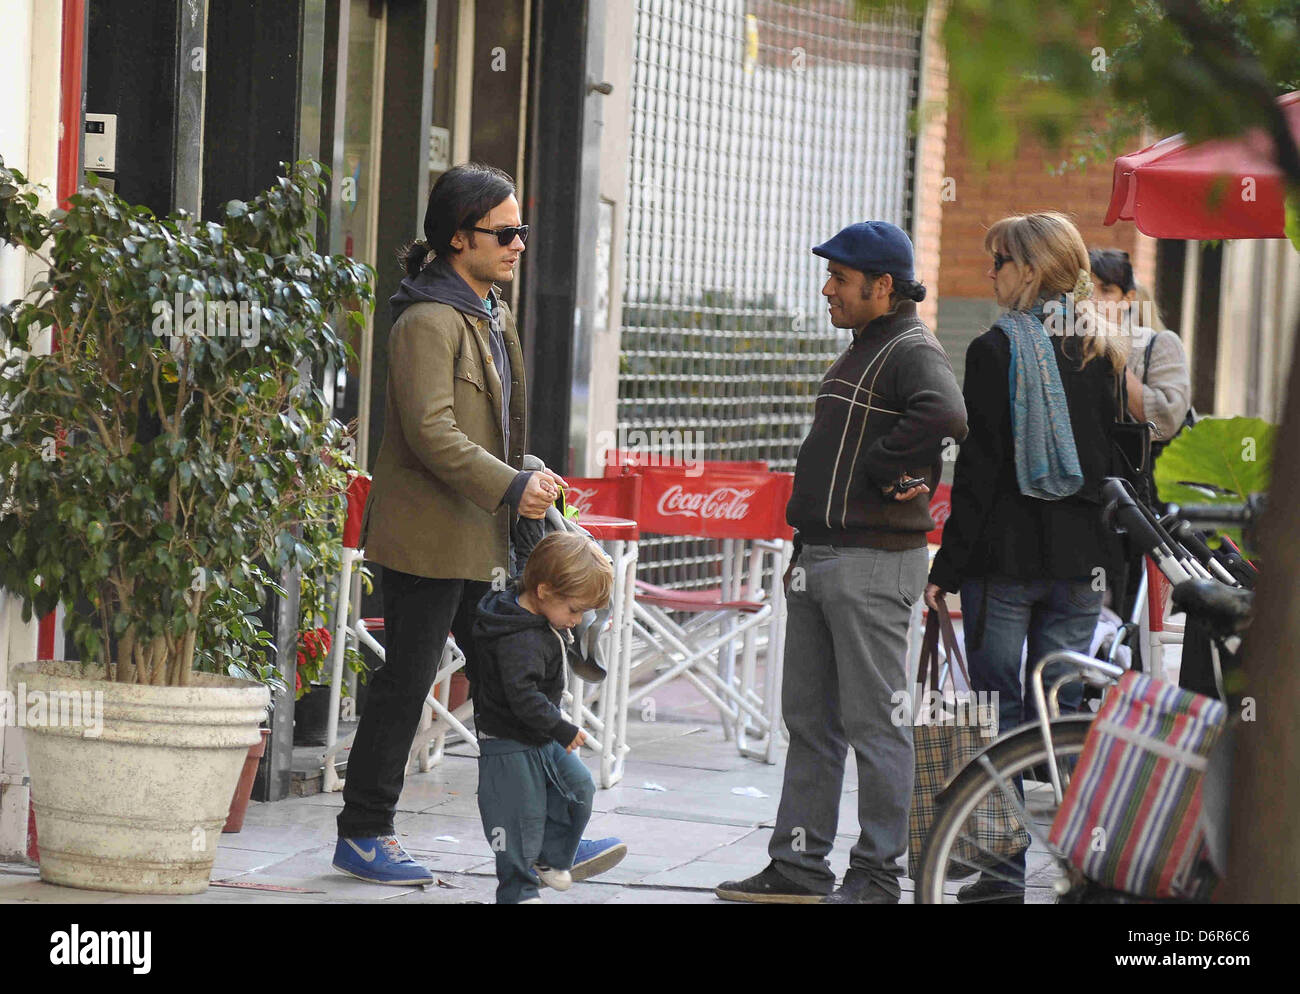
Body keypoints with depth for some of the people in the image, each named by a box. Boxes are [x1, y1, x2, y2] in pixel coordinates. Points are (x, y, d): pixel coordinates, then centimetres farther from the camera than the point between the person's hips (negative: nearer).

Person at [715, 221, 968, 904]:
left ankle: (877, 874, 1)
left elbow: (944, 415, -32)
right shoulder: (862, 351, 20)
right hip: (819, 559, 10)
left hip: (871, 565, -10)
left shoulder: (912, 353, -11)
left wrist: (884, 469, -19)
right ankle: (799, 866, 18)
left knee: (873, 721, -5)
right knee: (809, 720, 12)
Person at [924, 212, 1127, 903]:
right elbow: (1124, 455, 11)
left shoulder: (996, 349, -9)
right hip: (1082, 559, 5)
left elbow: (979, 469, -10)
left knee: (999, 714, 2)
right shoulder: (1104, 352, 7)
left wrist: (947, 567, -6)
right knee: (1065, 713, 9)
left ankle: (1005, 866, -1)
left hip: (1005, 555, -5)